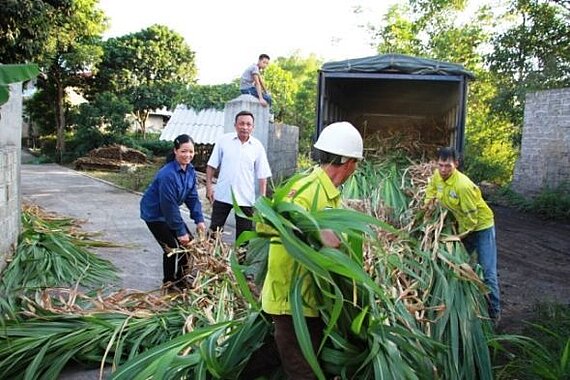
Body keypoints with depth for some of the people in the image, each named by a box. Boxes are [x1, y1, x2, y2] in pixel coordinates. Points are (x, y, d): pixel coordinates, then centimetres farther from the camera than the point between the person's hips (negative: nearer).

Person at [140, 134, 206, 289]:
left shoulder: (190, 170, -5)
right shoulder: (168, 175, -31)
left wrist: (199, 219, -8)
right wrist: (181, 232, -23)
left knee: (188, 242, 5)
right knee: (174, 247, -9)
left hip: (168, 212, 8)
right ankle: (170, 283, 11)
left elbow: (193, 197, 0)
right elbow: (169, 206, -28)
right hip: (154, 214, -8)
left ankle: (184, 278, 21)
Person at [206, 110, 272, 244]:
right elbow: (211, 165, 3)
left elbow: (262, 175, 0)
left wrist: (262, 197, -3)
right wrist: (209, 186, -3)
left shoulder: (258, 146, -2)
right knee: (214, 229, 11)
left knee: (244, 233, 10)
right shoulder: (223, 140, -3)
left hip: (246, 198, 0)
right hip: (222, 195, 0)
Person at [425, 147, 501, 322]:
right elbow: (432, 188, 16)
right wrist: (429, 200, -1)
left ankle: (494, 312, 9)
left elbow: (471, 216, -24)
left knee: (488, 273, -5)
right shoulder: (437, 176, -11)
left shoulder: (463, 185, -33)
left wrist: (461, 235, -13)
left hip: (481, 226, -7)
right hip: (462, 225, 7)